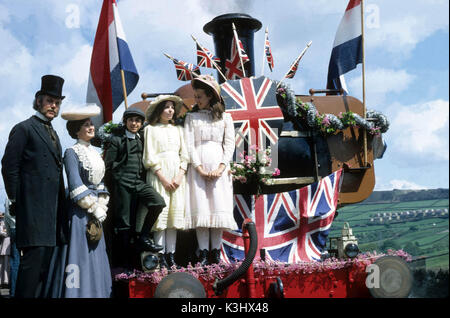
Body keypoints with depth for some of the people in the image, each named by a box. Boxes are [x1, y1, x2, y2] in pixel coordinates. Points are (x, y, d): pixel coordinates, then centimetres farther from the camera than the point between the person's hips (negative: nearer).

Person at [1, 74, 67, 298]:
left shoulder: (53, 134, 22)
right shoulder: (24, 129, -2)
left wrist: (60, 205, 14)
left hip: (52, 209, 8)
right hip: (33, 207, -8)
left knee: (46, 259, 8)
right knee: (34, 255, -13)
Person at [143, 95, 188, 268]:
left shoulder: (178, 129, 17)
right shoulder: (151, 129, 5)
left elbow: (184, 155, 12)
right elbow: (150, 158, -2)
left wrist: (179, 176, -3)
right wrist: (163, 179, -9)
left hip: (177, 174, 4)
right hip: (159, 175, -4)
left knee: (175, 213, 0)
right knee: (160, 213, -7)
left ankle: (171, 254, 3)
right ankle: (161, 256, -5)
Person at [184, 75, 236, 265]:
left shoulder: (225, 117, 11)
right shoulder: (191, 117, 11)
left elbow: (229, 144, 5)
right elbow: (189, 145, 3)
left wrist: (220, 168, -8)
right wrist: (200, 169, -9)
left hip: (218, 165, 0)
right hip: (198, 167, 0)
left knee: (219, 206, -5)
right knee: (200, 207, -6)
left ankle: (216, 252, -1)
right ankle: (203, 253, -5)